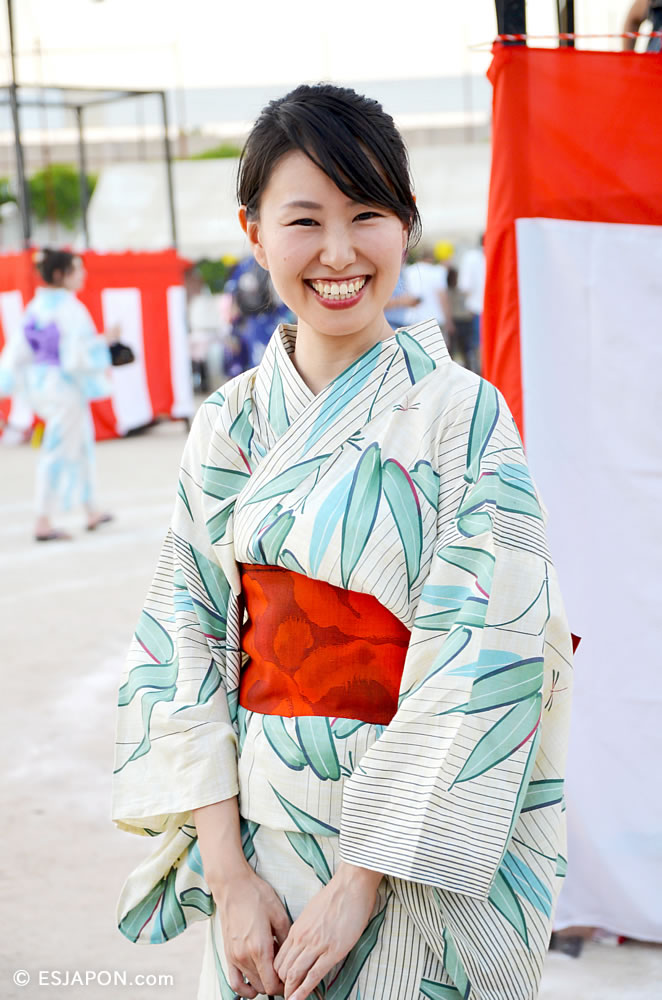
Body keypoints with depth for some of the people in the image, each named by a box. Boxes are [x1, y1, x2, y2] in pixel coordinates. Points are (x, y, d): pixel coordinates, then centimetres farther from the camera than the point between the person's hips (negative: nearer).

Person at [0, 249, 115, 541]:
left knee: (80, 446, 22)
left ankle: (92, 512, 33)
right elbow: (77, 354, -23)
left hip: (39, 383, 9)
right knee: (59, 454, -1)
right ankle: (43, 524, 1)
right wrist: (104, 341, -9)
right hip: (65, 386, -9)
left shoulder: (35, 307, 5)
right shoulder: (70, 309, -19)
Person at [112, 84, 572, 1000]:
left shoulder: (464, 416, -10)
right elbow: (185, 644, -2)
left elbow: (475, 668, -15)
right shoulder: (230, 424, 1)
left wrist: (359, 884, -17)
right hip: (255, 831, 3)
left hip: (422, 863, -3)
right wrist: (228, 873, -11)